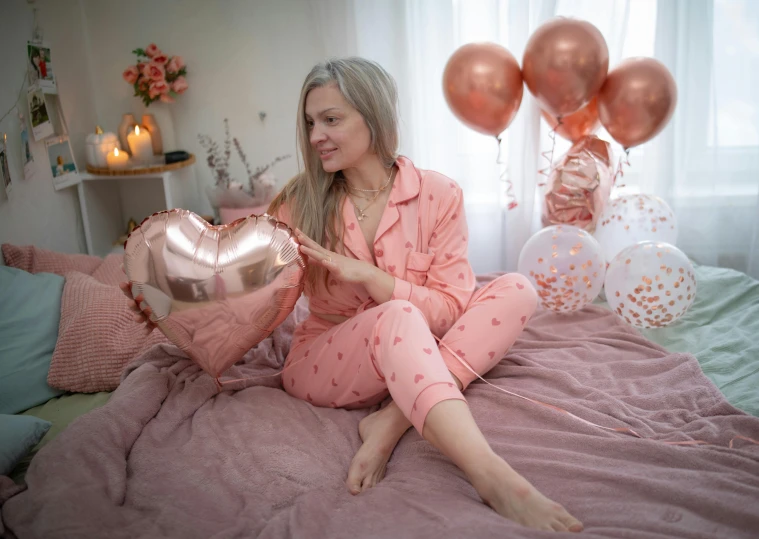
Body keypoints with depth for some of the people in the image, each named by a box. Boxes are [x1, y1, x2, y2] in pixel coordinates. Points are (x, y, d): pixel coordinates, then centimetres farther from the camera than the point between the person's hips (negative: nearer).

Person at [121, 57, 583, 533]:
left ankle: (393, 420, -29)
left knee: (516, 290, -18)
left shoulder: (439, 195, -6)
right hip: (322, 364, -1)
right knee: (397, 317, -34)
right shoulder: (303, 202, -3)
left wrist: (366, 275, -22)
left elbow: (450, 310, -11)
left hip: (412, 359, 2)